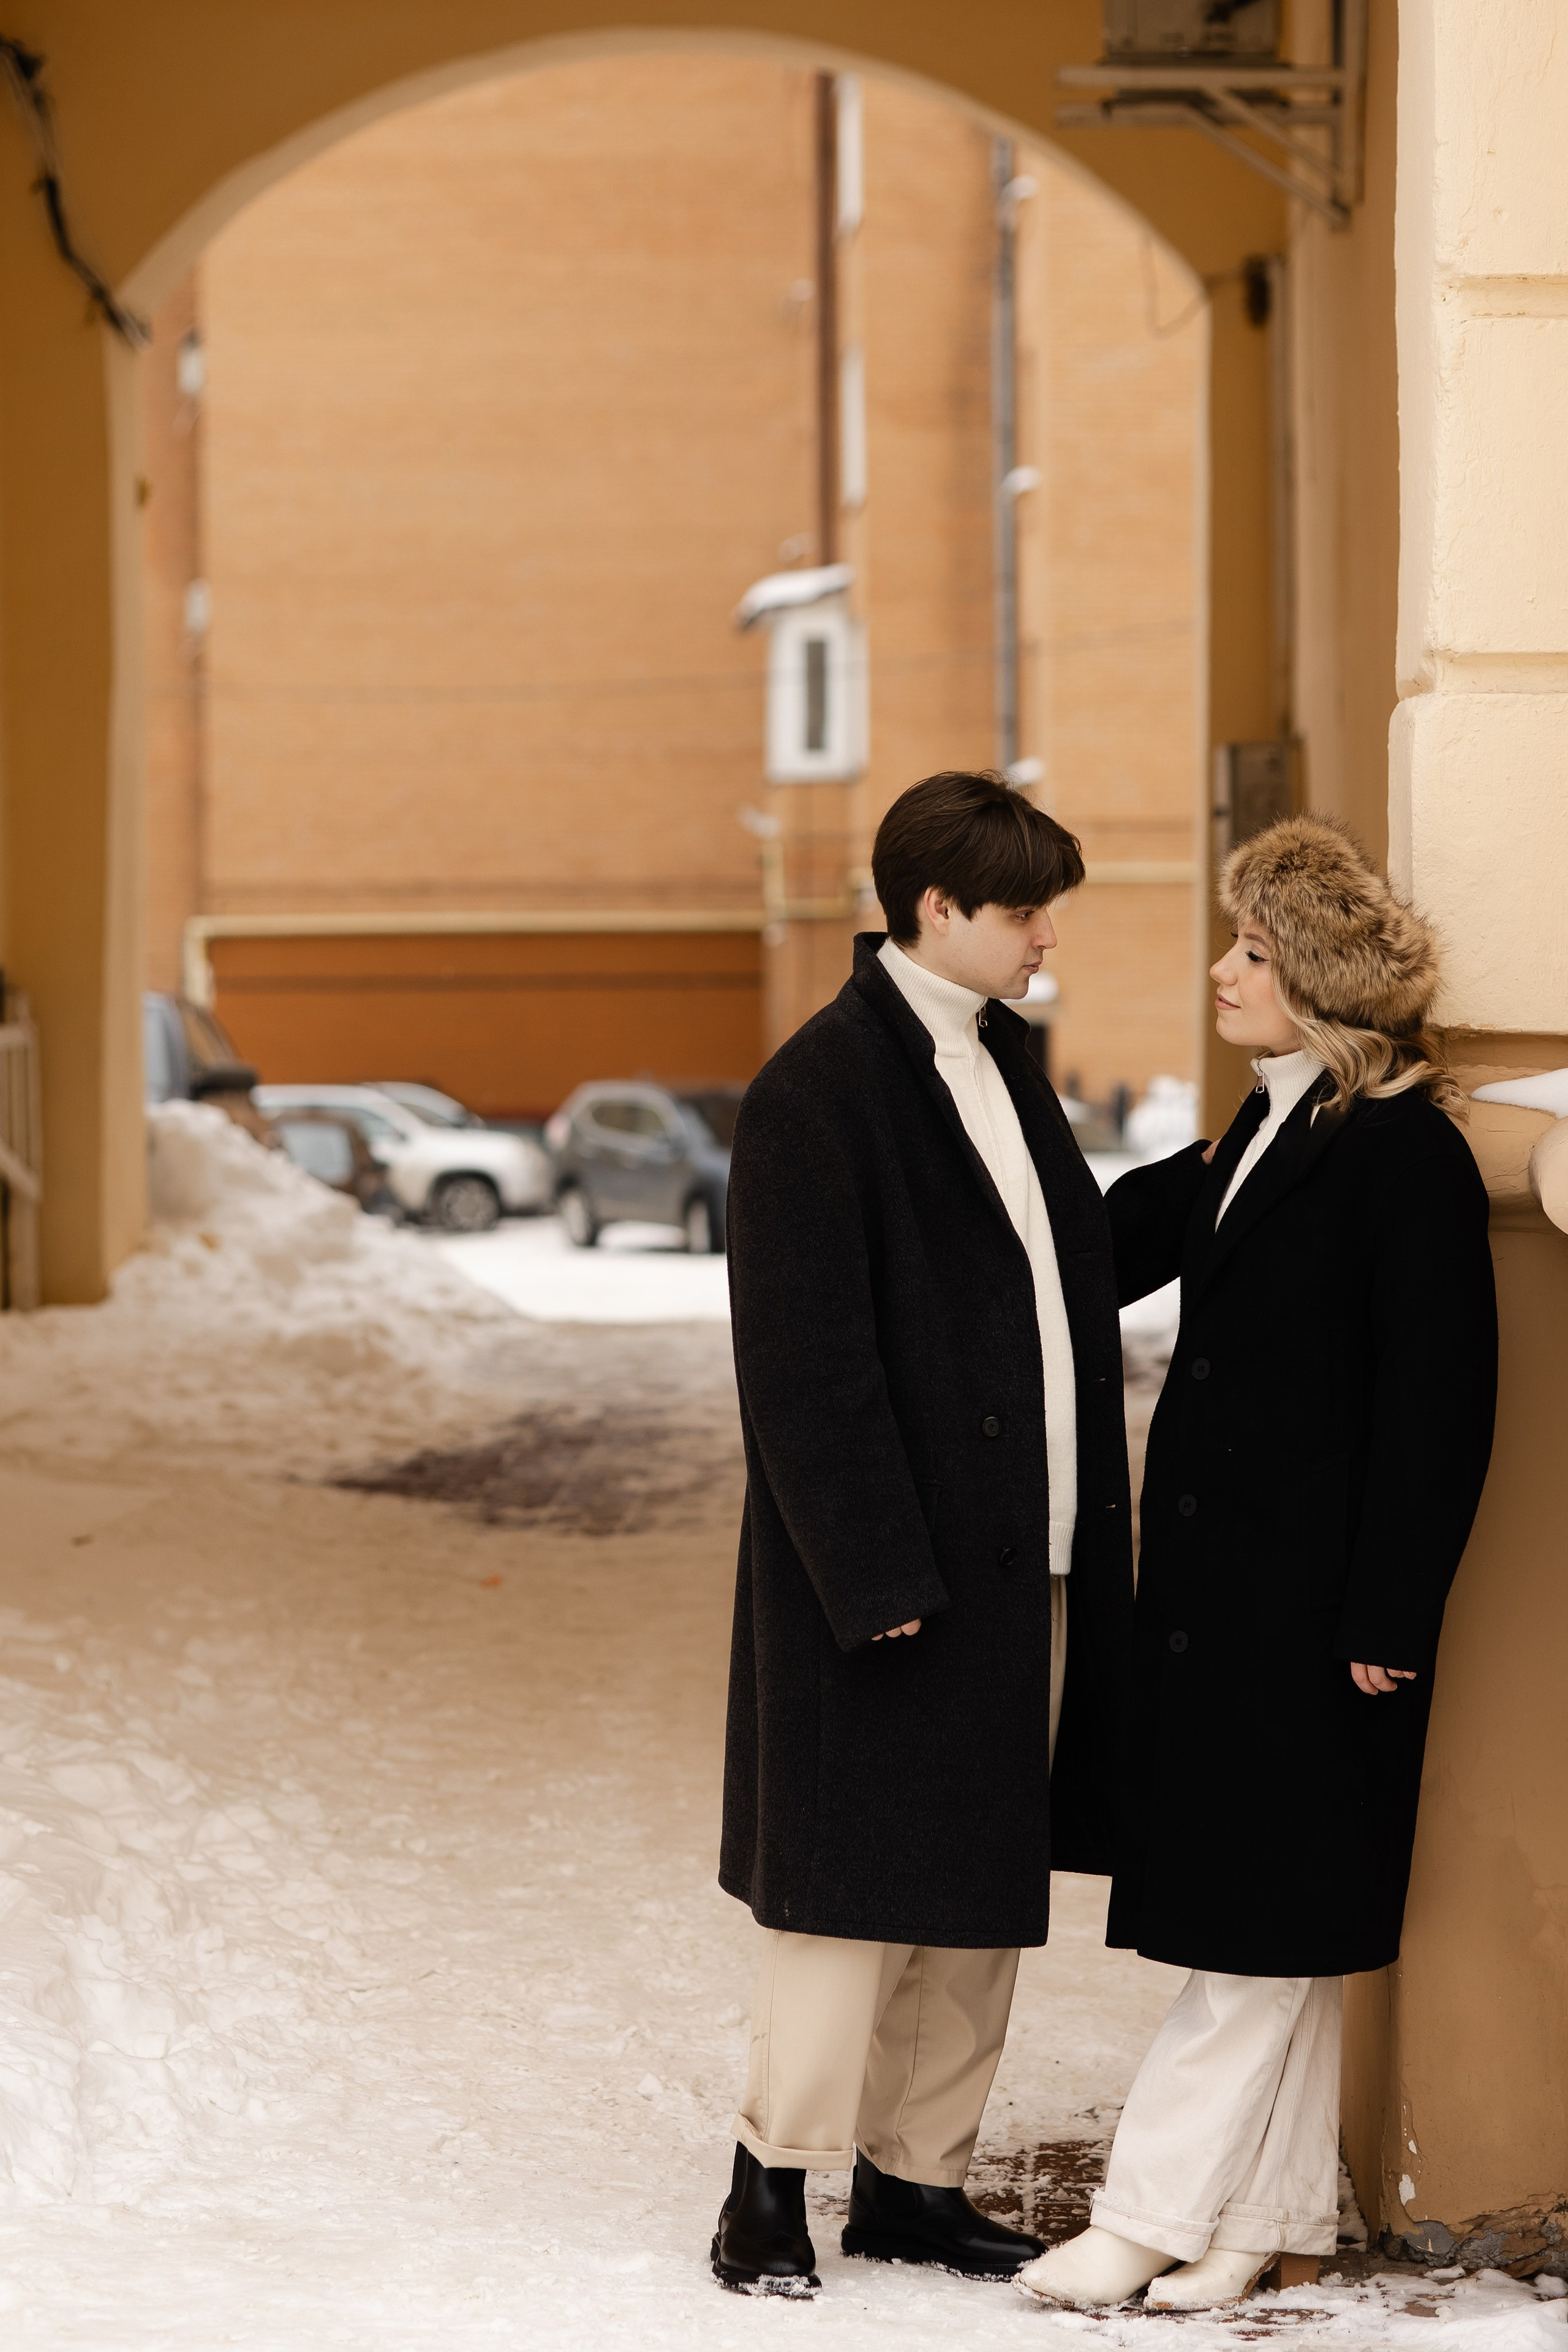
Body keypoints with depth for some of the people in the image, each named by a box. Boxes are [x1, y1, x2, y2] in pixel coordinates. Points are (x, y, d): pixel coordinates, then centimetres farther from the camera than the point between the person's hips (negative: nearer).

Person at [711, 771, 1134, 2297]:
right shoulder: (817, 1092, -13)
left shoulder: (1001, 1065, 13)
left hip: (1028, 1561, 8)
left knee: (984, 1890, 12)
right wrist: (876, 1574, -19)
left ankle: (915, 2182, 22)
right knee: (859, 1883, -1)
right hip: (894, 1568, -8)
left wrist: (1090, 1532, 10)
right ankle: (772, 2184, 11)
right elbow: (805, 1363, -16)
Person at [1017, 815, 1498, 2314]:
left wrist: (1388, 1620, -17)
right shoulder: (1268, 1129, 12)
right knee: (1258, 1917, 13)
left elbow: (1435, 1407, -17)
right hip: (1219, 1580, 9)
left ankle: (1153, 2213, 2)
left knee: (1266, 1919, -1)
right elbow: (1136, 1230, 25)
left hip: (1311, 1603, -9)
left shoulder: (1404, 1154, -15)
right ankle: (1269, 2214, 20)